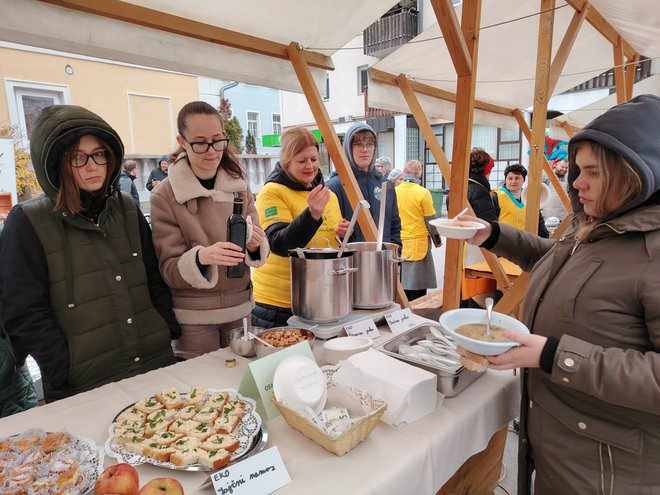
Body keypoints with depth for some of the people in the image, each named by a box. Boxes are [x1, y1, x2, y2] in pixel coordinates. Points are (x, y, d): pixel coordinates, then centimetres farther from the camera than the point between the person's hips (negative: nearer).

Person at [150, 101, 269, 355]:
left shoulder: (239, 186, -1)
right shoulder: (164, 196, -11)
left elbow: (257, 251, 2)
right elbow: (169, 270, -10)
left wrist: (255, 245, -21)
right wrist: (201, 257, -30)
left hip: (240, 307, 3)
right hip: (194, 318, -3)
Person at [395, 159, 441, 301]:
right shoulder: (423, 193, -12)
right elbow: (431, 220, -6)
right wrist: (437, 240, 8)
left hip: (399, 242, 4)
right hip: (418, 242, -4)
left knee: (401, 281, 13)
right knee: (417, 286, 4)